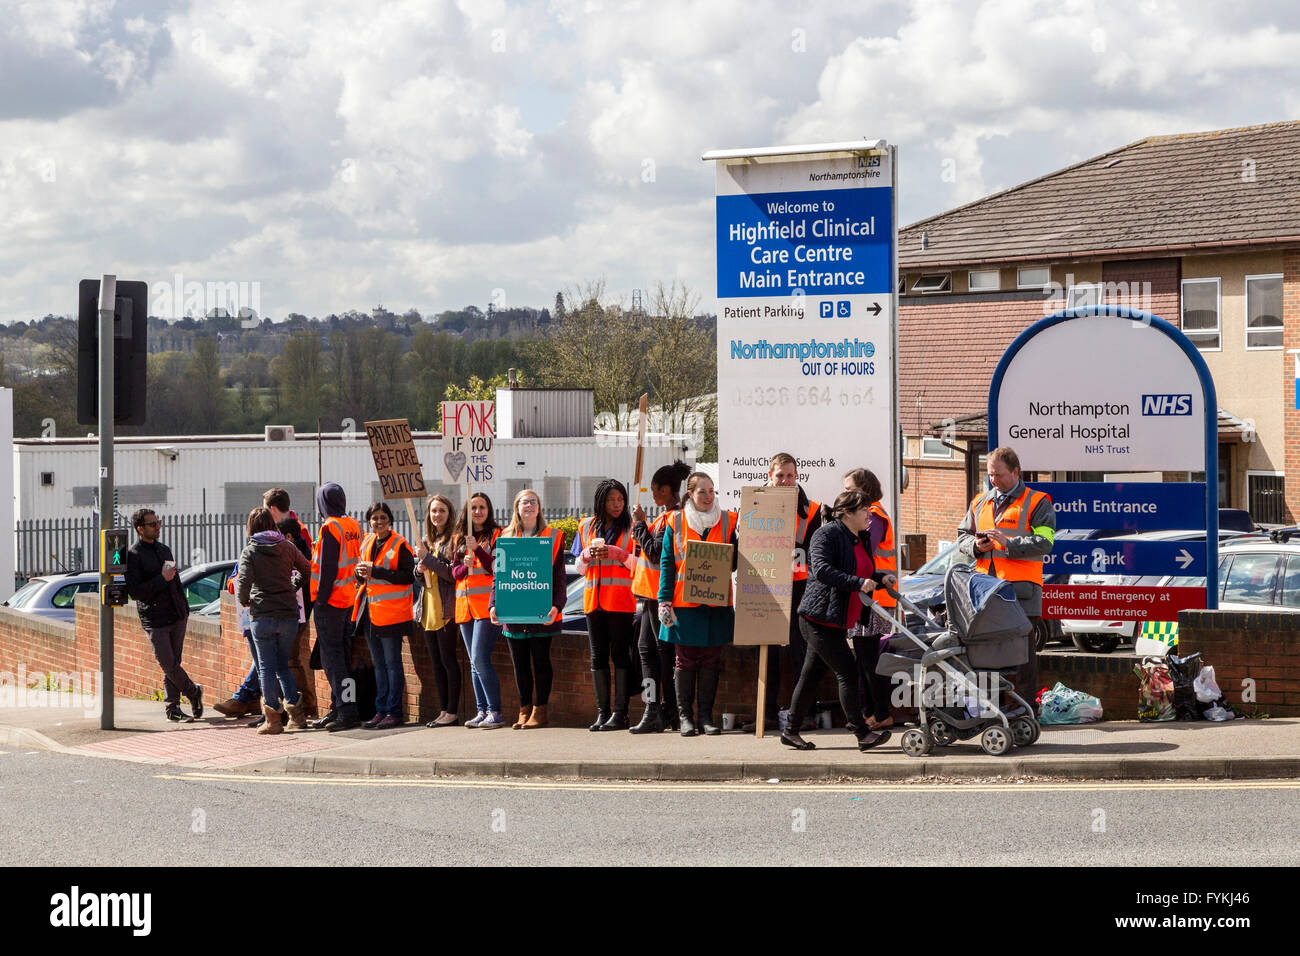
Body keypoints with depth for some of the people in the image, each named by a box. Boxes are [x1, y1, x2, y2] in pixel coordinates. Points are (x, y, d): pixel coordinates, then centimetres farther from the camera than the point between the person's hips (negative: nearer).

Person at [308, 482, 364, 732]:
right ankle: (338, 709, 21)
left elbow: (327, 568, -18)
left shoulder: (330, 528, -16)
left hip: (330, 599, -8)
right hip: (349, 598, 8)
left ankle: (347, 711, -12)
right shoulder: (353, 525, 9)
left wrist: (321, 598, -15)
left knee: (332, 656, -6)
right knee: (342, 653, 14)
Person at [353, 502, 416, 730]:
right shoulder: (366, 543, 14)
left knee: (392, 662, -5)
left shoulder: (399, 545, -7)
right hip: (369, 612, 7)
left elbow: (408, 577, -16)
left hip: (391, 612, -7)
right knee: (378, 663, 12)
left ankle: (394, 712, -2)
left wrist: (375, 571, -20)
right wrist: (360, 572, -1)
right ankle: (381, 710, 17)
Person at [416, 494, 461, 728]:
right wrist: (420, 569, 1)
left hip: (446, 609, -8)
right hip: (429, 609, 8)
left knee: (448, 660, -6)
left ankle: (453, 712, -3)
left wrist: (427, 558, -15)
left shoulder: (453, 540, -8)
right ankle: (443, 710, 14)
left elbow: (453, 574, -16)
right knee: (436, 662, 9)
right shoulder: (426, 540, 16)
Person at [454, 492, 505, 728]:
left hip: (487, 604, -7)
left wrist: (477, 550, -21)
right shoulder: (460, 537, 16)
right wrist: (465, 566, -10)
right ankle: (482, 711, 11)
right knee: (474, 662, 7)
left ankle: (495, 712, -12)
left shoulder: (496, 535, -2)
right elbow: (455, 571, 12)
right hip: (465, 606, 7)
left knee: (480, 659, -15)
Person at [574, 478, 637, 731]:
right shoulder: (587, 527, 14)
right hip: (594, 598, 5)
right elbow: (579, 567, 16)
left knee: (620, 653, -6)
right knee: (598, 655, 5)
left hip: (621, 600, -5)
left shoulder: (630, 527, 2)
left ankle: (620, 713, -6)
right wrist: (588, 554, -5)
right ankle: (602, 712, 8)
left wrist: (616, 553, -16)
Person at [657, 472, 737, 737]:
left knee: (711, 660, 3)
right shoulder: (676, 522, 4)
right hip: (684, 603, -1)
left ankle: (706, 715, 10)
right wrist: (665, 600, -5)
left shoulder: (728, 521, 7)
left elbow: (735, 561, 9)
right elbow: (666, 563, 3)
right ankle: (685, 715, 8)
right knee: (685, 660, 2)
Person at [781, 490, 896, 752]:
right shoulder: (827, 534, -11)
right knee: (847, 672, -10)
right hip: (819, 618, -9)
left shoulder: (857, 540, 18)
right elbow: (822, 570, -24)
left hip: (838, 621, 9)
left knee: (812, 675, 12)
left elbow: (863, 574, 24)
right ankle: (862, 734, -8)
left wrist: (881, 577, 5)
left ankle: (791, 731, 19)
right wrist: (858, 582, -27)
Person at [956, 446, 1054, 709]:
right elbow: (962, 536, 23)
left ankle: (1027, 707, 0)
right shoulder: (980, 503, 19)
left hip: (1021, 587, -5)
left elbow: (1043, 542, -9)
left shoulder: (1036, 502, 1)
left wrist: (1008, 542, -16)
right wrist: (975, 546, 1)